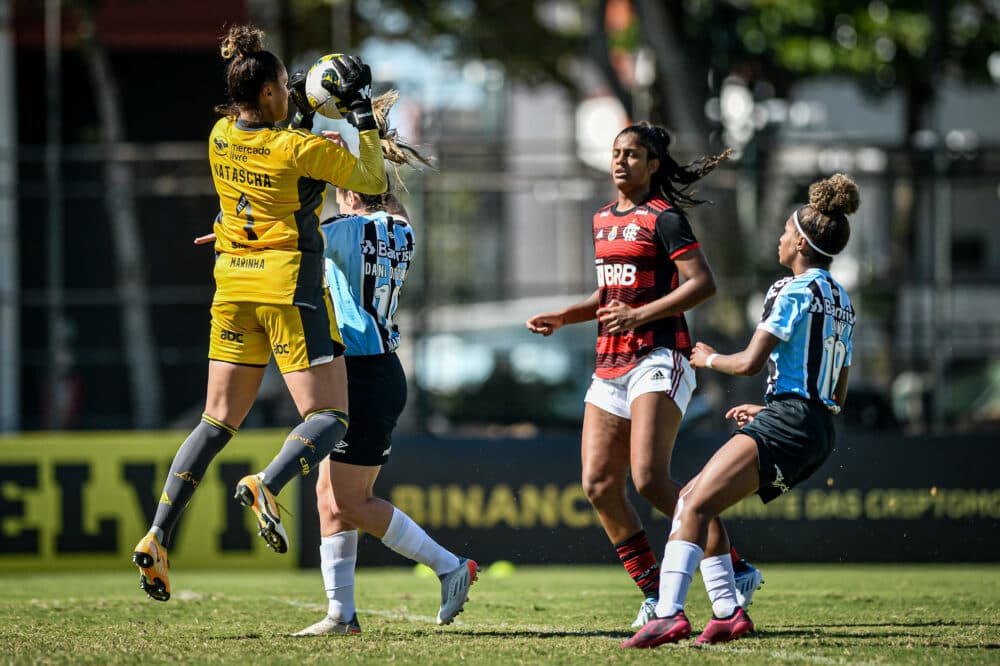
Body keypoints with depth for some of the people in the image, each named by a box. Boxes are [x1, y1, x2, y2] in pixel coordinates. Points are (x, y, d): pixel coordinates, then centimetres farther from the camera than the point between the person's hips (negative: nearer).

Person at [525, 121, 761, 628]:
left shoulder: (663, 218, -6)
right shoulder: (603, 220, 18)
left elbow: (703, 282, -15)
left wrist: (641, 315, -22)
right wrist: (561, 318, 15)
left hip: (657, 360, -8)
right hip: (610, 367, 8)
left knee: (650, 479, -20)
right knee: (599, 485, -2)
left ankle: (734, 570, -10)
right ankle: (655, 595, 5)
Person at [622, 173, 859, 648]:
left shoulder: (795, 290, -7)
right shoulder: (841, 300, 21)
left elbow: (750, 362, -13)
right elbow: (837, 395, 25)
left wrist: (710, 359, 7)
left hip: (788, 421, -10)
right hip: (819, 433, 10)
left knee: (696, 505, -20)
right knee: (690, 500, 15)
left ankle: (669, 614, -38)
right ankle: (728, 613, 8)